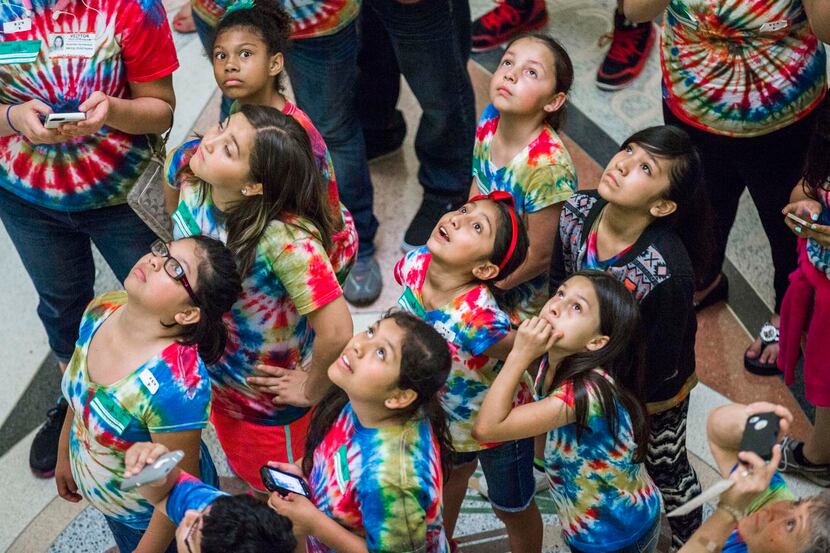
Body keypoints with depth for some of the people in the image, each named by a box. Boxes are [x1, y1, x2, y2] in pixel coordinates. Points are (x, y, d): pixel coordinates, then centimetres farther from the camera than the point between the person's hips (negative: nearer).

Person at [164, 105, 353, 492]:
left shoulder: (287, 238, -44)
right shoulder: (188, 166, -23)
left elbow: (336, 333, -42)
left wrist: (312, 391, -25)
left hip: (271, 400, -6)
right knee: (245, 474, 35)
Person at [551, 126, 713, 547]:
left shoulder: (667, 273, -42)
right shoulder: (578, 211, -25)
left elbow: (659, 368, -27)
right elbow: (559, 284, -5)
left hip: (653, 392, -5)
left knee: (665, 470, 24)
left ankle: (687, 540, 56)